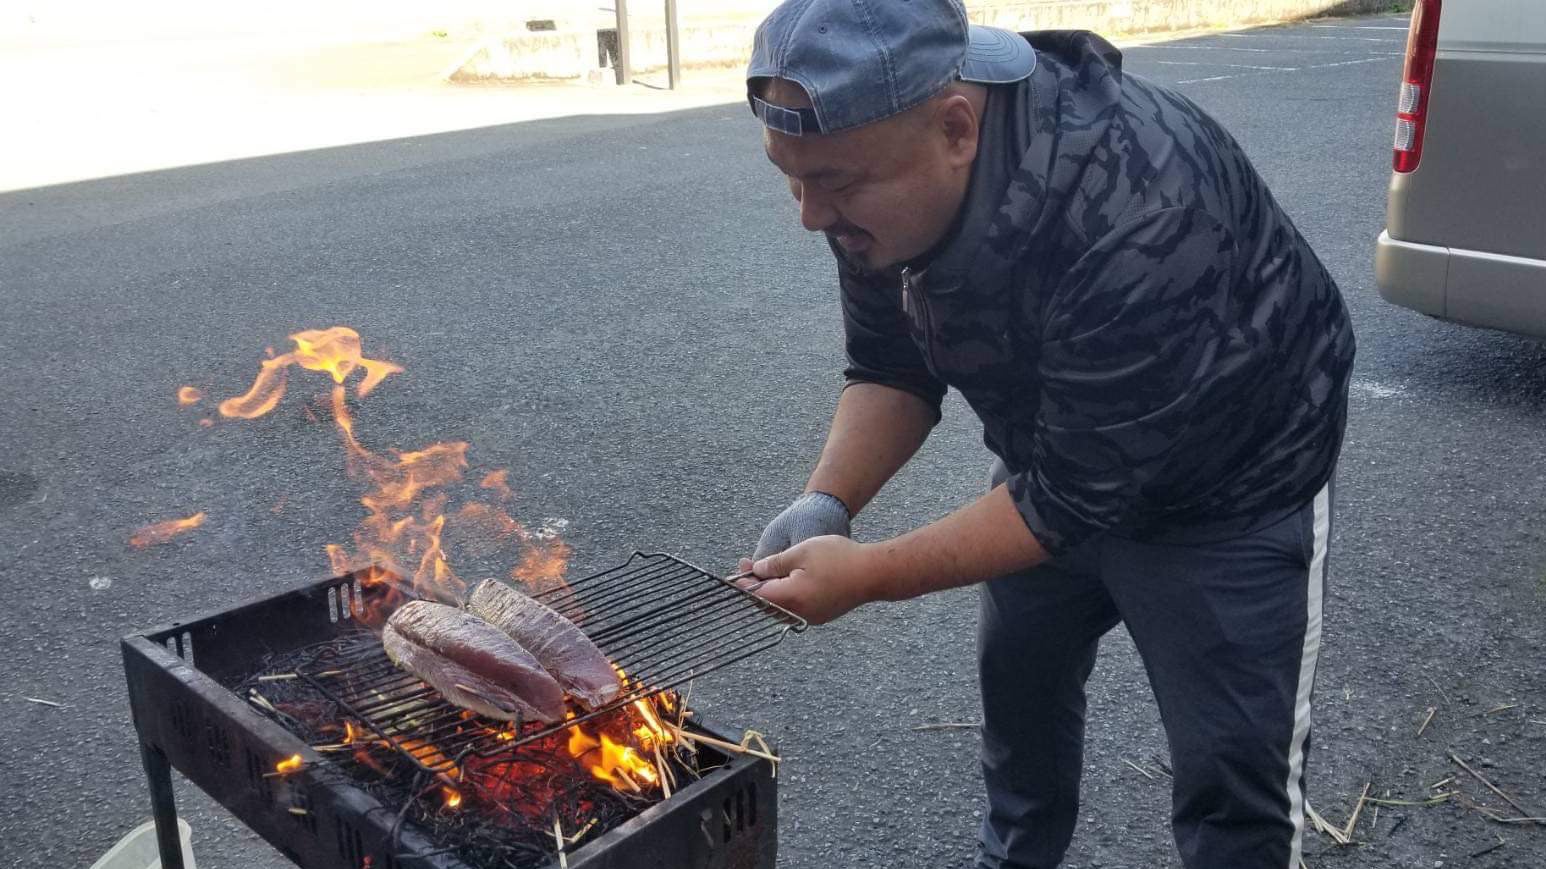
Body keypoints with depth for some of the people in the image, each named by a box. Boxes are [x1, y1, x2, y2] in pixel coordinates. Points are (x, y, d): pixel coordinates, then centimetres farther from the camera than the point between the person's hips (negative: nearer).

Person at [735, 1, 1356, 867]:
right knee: (1017, 670, 20)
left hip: (1234, 483, -6)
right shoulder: (883, 179, -18)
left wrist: (865, 575, -33)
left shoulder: (1130, 217, -40)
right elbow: (891, 370, -6)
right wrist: (825, 503, -22)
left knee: (1230, 767, -2)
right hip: (1059, 457, 7)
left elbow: (1078, 496, -33)